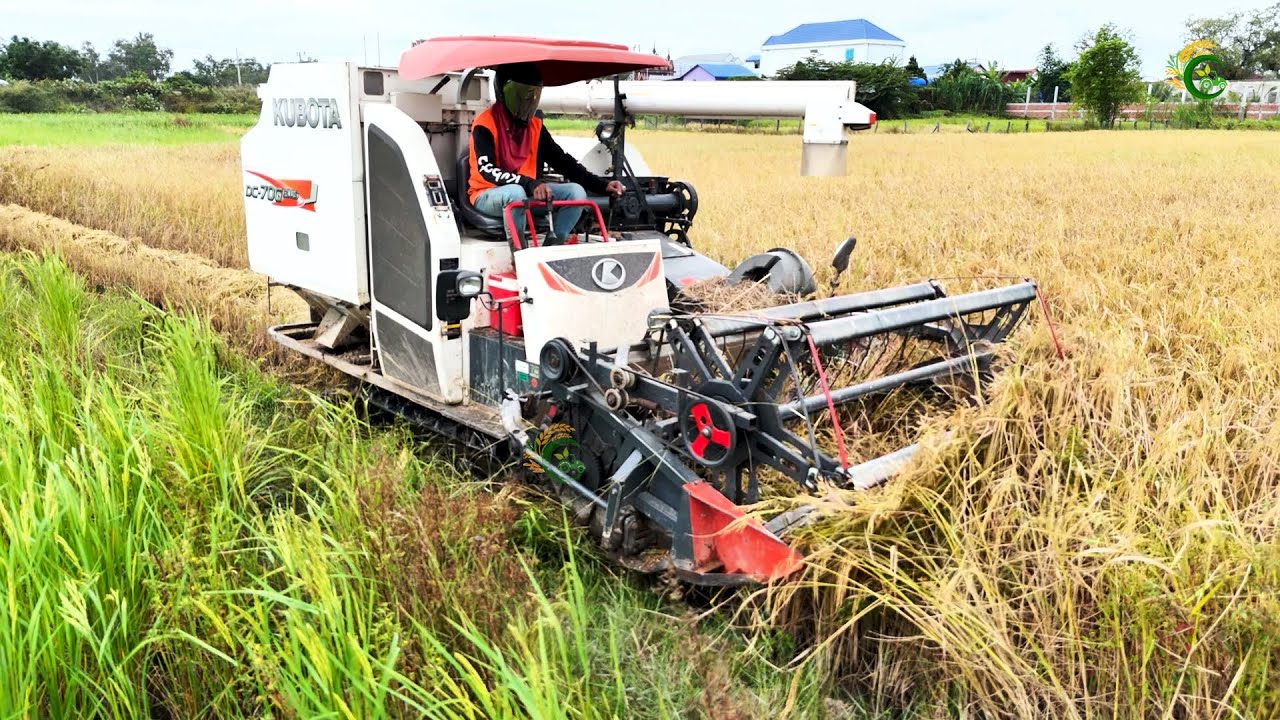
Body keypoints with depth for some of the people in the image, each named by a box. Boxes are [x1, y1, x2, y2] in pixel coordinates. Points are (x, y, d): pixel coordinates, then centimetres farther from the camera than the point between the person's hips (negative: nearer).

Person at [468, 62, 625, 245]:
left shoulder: (536, 126, 7)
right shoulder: (485, 124, -12)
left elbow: (561, 160, 5)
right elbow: (487, 170, -25)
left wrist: (601, 185, -8)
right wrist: (530, 184, -39)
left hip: (528, 193, 6)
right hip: (488, 195, -6)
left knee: (576, 191, -13)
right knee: (515, 192, -39)